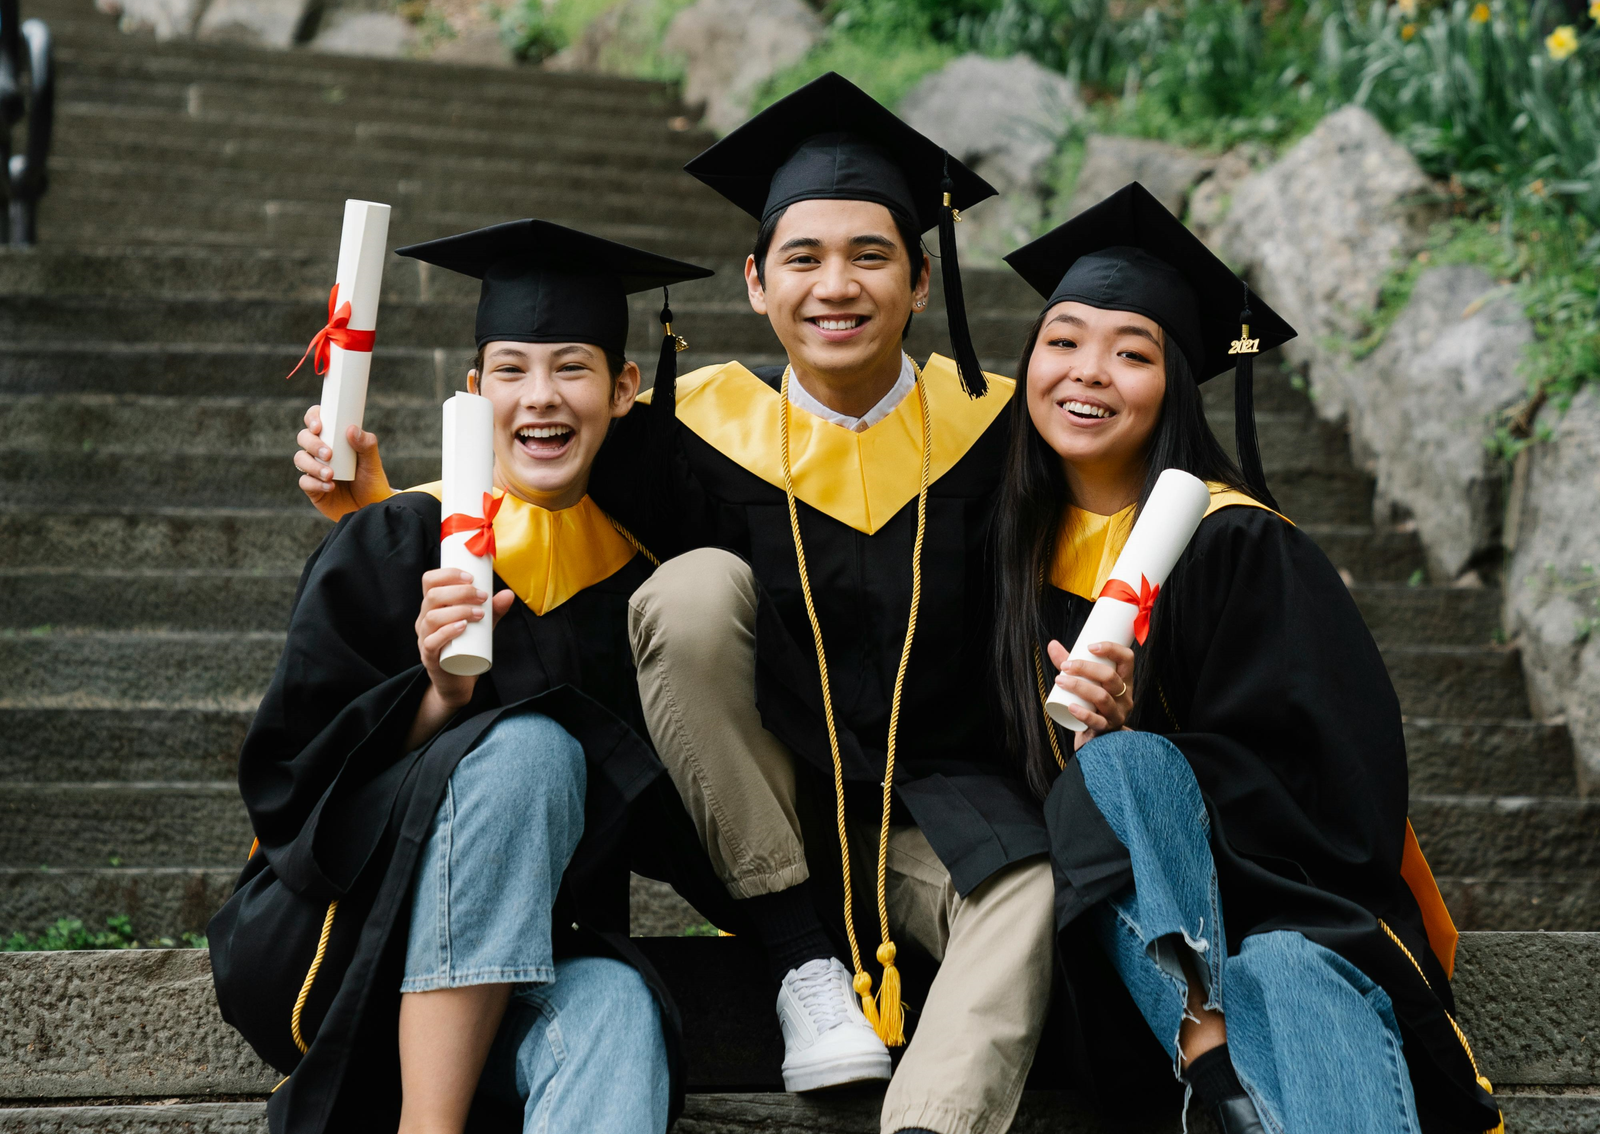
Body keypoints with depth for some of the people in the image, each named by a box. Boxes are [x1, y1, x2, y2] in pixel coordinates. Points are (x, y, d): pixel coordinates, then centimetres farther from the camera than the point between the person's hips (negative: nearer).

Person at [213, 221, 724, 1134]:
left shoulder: (633, 568, 8)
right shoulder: (391, 547, -4)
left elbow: (663, 824, 14)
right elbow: (284, 781, -8)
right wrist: (438, 697, -23)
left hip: (532, 952, 3)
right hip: (347, 917, -2)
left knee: (618, 1014, -34)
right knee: (528, 744, -31)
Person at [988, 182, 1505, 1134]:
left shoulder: (1236, 545, -5)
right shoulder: (1027, 544, 9)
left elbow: (1307, 770, -9)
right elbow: (1014, 756, 15)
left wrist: (1124, 737, -21)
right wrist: (1128, 761, -7)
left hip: (1284, 893, -3)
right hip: (1126, 919, 4)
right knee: (1118, 765, -30)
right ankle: (1211, 1057, -43)